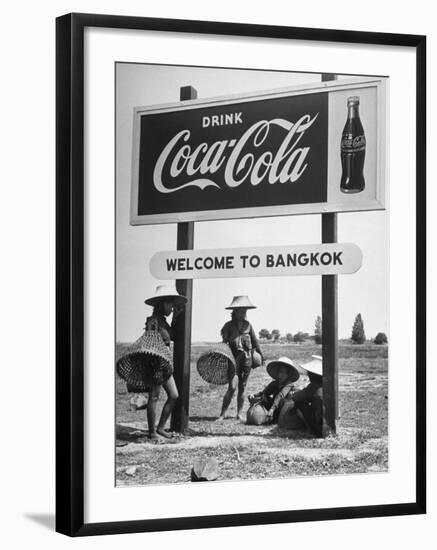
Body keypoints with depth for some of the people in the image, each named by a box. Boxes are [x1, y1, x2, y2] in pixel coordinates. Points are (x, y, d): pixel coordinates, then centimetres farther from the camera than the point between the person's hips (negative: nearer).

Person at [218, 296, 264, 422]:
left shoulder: (248, 325, 9)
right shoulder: (228, 326, 0)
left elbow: (255, 341, 19)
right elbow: (224, 343, -6)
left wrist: (261, 355, 25)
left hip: (247, 359, 3)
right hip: (234, 358, -3)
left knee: (242, 387, 7)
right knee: (232, 387, -14)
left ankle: (240, 413, 17)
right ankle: (222, 414, -10)